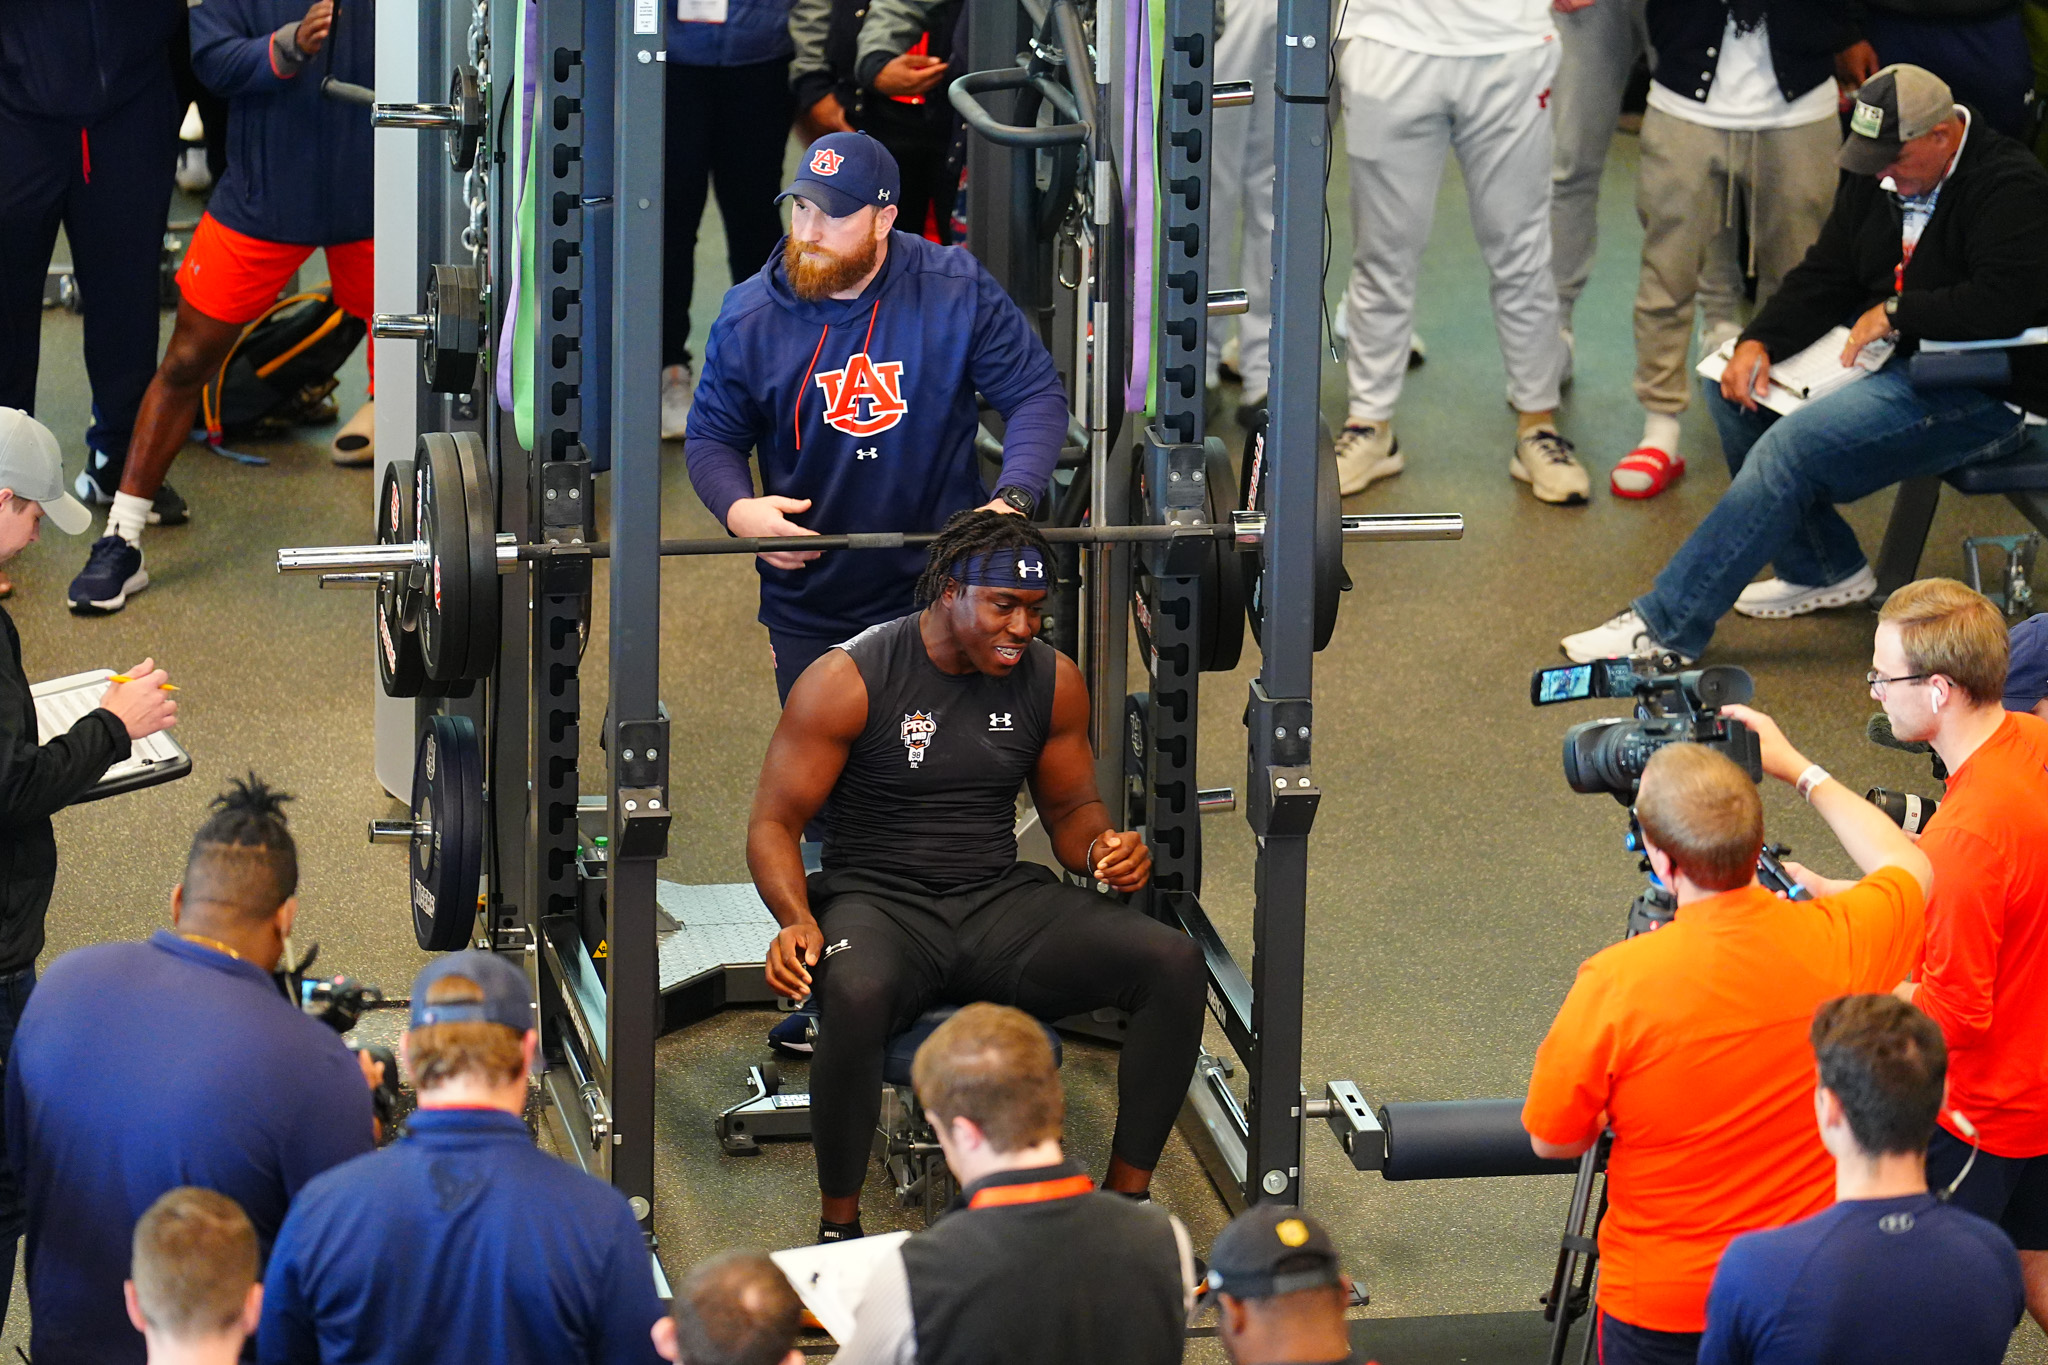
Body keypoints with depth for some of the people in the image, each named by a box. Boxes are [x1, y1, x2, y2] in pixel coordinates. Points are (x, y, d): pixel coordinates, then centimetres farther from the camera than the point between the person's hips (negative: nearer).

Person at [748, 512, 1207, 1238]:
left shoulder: (1052, 681, 3)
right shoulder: (849, 680, -11)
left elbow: (1070, 805, 17)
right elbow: (774, 823, -7)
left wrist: (1104, 849, -8)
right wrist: (796, 920, -26)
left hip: (1001, 904, 4)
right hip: (879, 904, -4)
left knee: (1173, 962, -20)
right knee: (855, 994, -41)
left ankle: (1127, 1197, -5)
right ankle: (839, 1223, -19)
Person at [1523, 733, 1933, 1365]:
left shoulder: (1615, 984, -25)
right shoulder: (1838, 942, -16)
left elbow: (1553, 1140, -10)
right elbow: (1910, 867, 10)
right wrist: (1798, 767, 18)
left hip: (1659, 1311, -3)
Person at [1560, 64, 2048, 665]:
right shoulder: (1876, 176, 9)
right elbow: (1825, 277, 12)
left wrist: (1895, 313, -21)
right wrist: (1758, 342, -5)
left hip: (1982, 392, -10)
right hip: (1887, 357, 10)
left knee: (1790, 450, -25)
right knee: (1731, 384, 3)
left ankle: (1666, 625, -23)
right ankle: (1822, 569, 10)